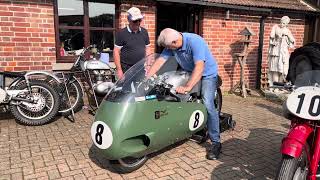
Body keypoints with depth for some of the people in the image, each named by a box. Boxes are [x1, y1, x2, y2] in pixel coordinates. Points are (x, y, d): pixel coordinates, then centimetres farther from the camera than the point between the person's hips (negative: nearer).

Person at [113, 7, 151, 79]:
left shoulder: (144, 32, 9)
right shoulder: (122, 33, -5)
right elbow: (116, 51, -5)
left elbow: (147, 48, 16)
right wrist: (119, 70, -10)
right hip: (127, 69, -4)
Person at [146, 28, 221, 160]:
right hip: (188, 73, 7)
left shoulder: (195, 41, -31)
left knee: (208, 105, -20)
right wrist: (145, 79, -18)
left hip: (207, 73, -7)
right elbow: (160, 61, -9)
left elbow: (199, 67, -39)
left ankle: (215, 142, -12)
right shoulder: (171, 46, -11)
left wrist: (187, 87, -48)